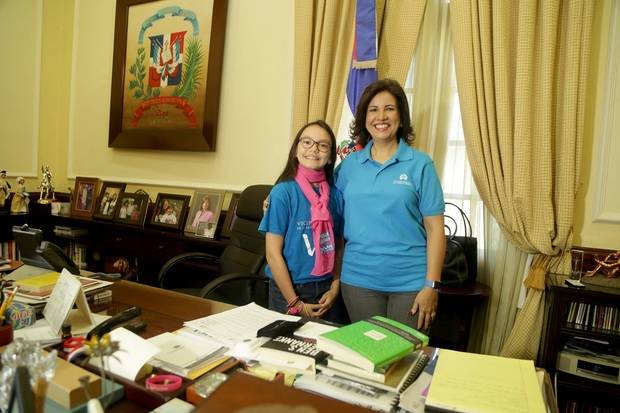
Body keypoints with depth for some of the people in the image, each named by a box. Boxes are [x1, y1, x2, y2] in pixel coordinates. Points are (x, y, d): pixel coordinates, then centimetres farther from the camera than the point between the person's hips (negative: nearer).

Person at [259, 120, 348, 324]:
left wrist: (335, 289, -4)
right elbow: (273, 253, -12)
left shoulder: (335, 194, -1)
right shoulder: (283, 192, -12)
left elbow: (338, 247, 6)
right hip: (290, 290, -3)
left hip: (327, 290, 4)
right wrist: (296, 304, -11)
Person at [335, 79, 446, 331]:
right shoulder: (349, 164, 4)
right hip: (358, 279, 3)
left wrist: (431, 285, -8)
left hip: (410, 282, -2)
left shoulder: (420, 164, -4)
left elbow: (434, 228, -5)